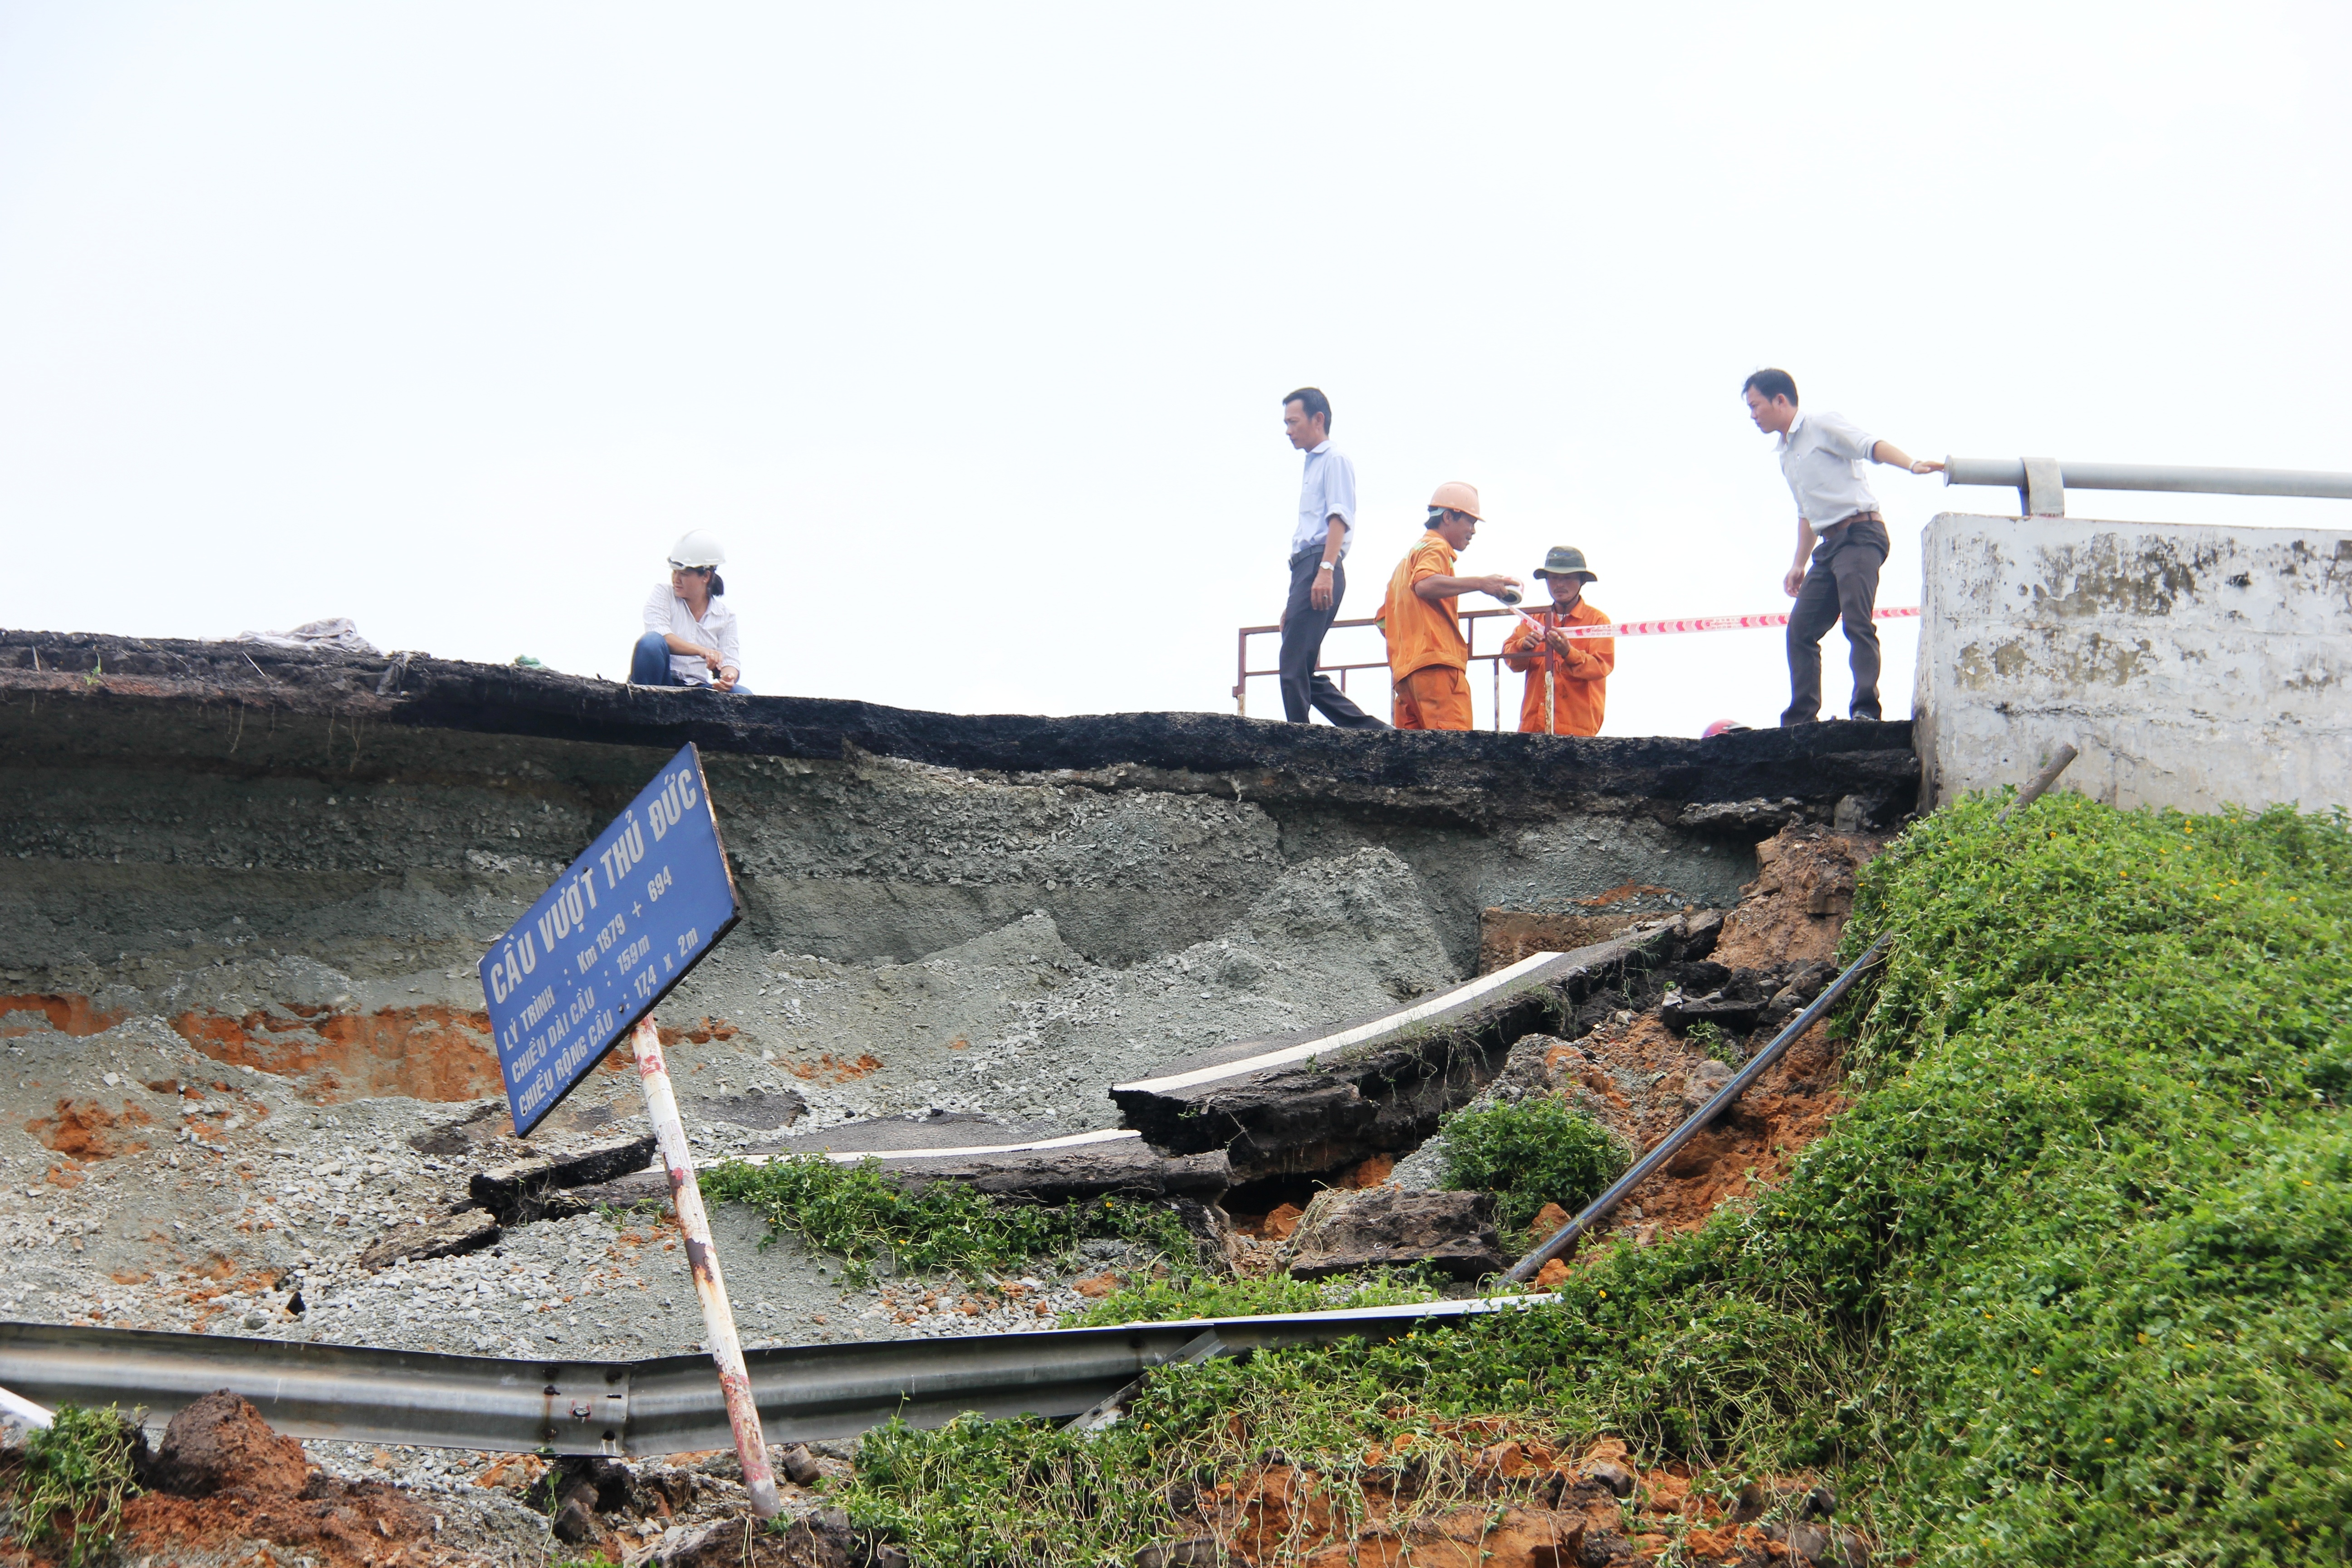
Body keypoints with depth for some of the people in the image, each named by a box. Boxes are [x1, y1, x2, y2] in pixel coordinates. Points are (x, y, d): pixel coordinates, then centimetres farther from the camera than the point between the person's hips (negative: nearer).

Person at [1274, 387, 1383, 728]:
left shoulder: (1334, 460, 1)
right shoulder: (1311, 467, 29)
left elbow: (1339, 517, -13)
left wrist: (1326, 569, -27)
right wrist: (1293, 604, 27)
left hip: (1318, 565, -10)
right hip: (1304, 568, 10)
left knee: (1295, 667, -17)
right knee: (1304, 673, 5)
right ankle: (1372, 733, 5)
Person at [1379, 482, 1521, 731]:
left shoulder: (1411, 554, 32)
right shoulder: (1436, 548, 3)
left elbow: (1384, 619, 32)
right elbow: (1425, 585, -21)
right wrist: (1479, 584, -22)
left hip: (1405, 667, 10)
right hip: (1436, 664, -10)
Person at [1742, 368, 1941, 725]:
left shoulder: (1822, 427, -3)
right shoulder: (1786, 454, 23)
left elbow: (1871, 446, -19)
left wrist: (1911, 464, -35)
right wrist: (1799, 564, 27)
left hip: (1860, 534, -9)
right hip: (1830, 545, 9)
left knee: (1857, 622, -22)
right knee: (1800, 629, 5)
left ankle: (1866, 708, -30)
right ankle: (1800, 720, 8)